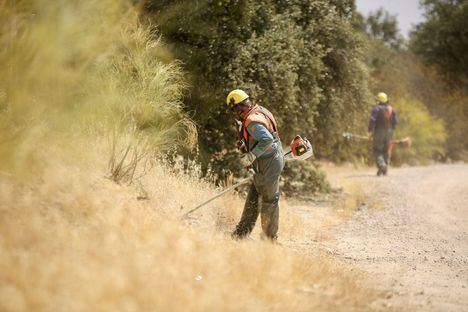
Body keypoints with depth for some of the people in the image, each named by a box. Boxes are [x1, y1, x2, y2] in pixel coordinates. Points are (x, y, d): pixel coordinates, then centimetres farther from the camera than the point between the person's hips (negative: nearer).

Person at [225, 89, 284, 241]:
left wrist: (251, 156, -26)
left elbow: (267, 140, -33)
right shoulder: (258, 111, 9)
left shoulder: (252, 121, -22)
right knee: (253, 197, 14)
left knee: (269, 200, 1)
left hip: (269, 164, -10)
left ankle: (270, 237, 11)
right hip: (272, 161, 10)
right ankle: (241, 233, 21)